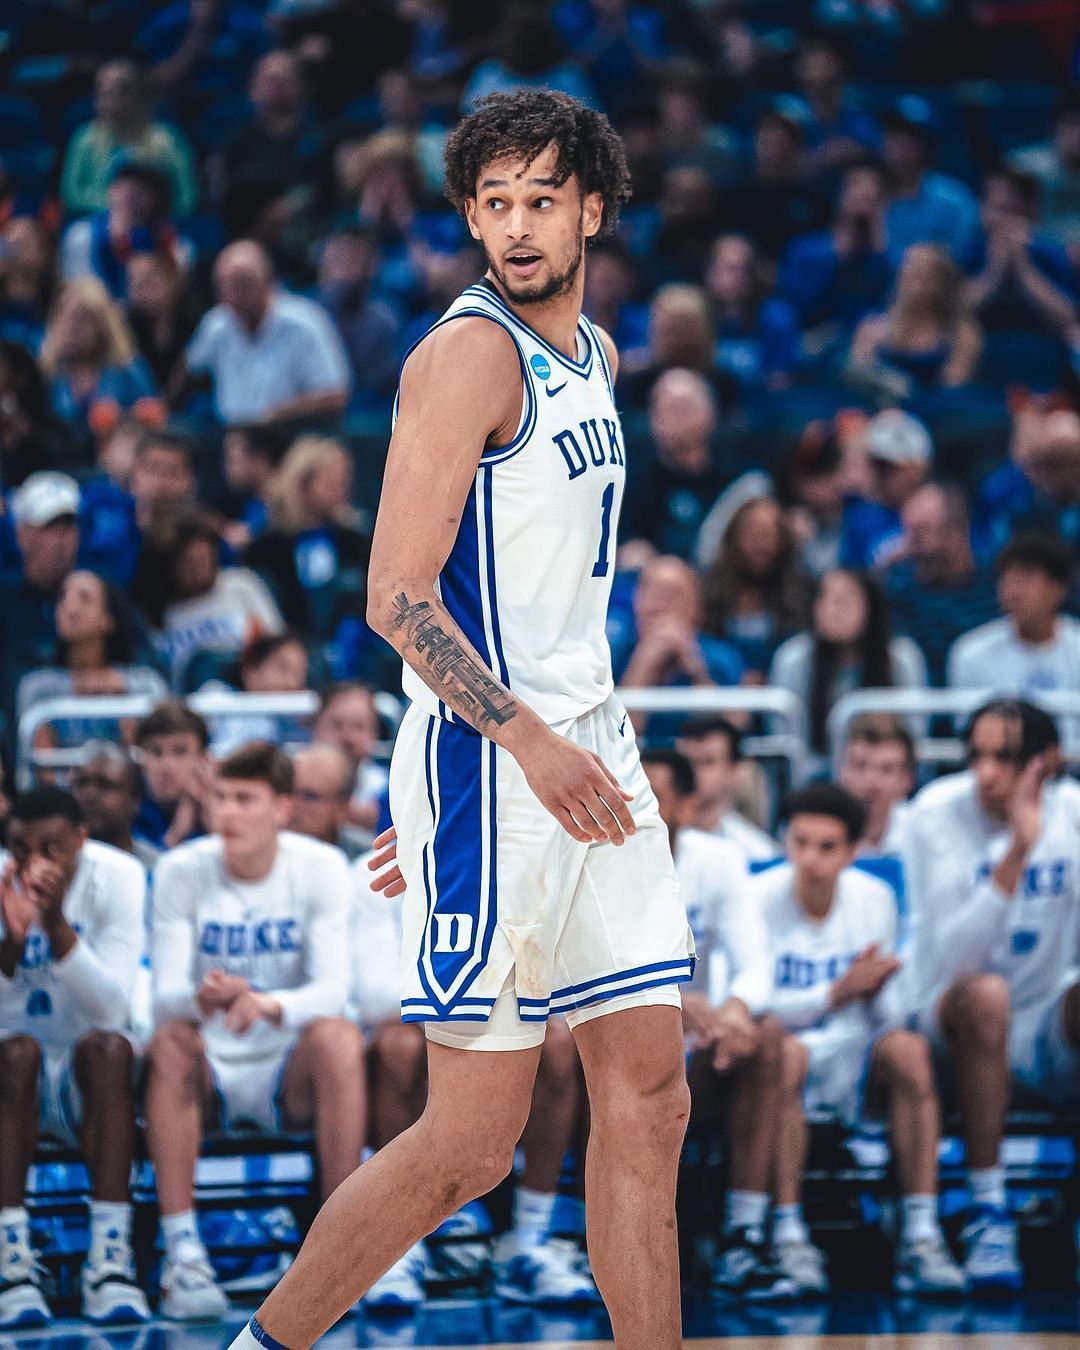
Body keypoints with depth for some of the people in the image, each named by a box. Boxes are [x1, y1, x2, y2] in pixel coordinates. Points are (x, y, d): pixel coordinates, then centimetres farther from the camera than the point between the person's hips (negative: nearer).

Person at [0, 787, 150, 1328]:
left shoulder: (117, 878, -11)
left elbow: (111, 1010, -18)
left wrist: (57, 925, -31)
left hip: (87, 1081, 0)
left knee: (106, 1046, -32)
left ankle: (111, 1259, -37)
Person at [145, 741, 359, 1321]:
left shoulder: (321, 867, -6)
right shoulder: (182, 870, -6)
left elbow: (332, 986, -17)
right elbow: (165, 995, -13)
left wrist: (270, 1005, -39)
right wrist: (200, 998, -39)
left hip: (289, 1077, 0)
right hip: (208, 1077, 0)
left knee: (338, 1037, -31)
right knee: (170, 1043, -32)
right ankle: (182, 1253, -32)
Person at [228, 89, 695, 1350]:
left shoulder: (593, 356, 16)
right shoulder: (471, 352, -12)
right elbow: (398, 597, -18)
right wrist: (532, 745, -25)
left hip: (591, 759, 8)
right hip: (489, 771, -8)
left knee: (648, 1104, 5)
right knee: (473, 1138, -6)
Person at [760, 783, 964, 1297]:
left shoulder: (874, 898, 1)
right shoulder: (759, 899, -10)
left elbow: (889, 1017, 2)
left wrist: (876, 991, -23)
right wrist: (836, 993, -24)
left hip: (850, 1053, 3)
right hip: (780, 1042, -3)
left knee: (910, 1050, -27)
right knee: (785, 1055, -37)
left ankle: (921, 1237, -30)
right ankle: (787, 1232, -35)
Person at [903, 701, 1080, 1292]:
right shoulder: (937, 814, -13)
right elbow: (952, 959, -24)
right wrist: (1017, 851, -31)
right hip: (958, 1027, -2)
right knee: (984, 994, -36)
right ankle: (987, 1214, -30)